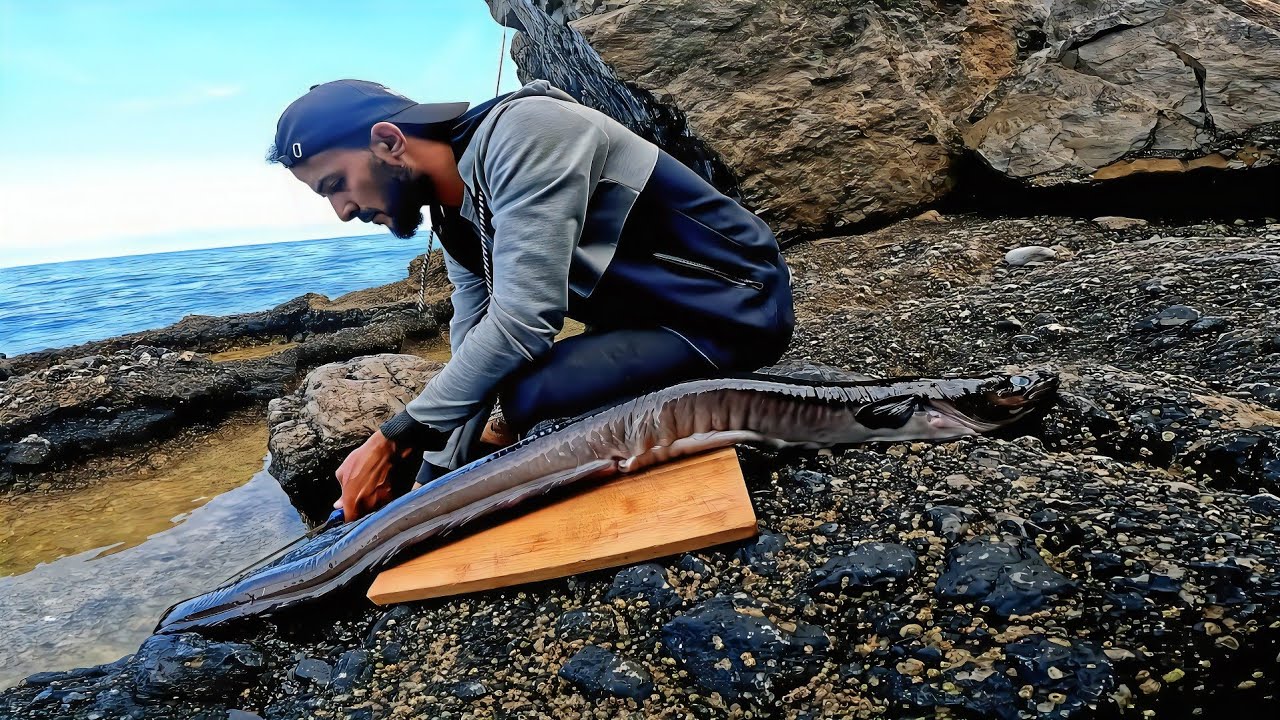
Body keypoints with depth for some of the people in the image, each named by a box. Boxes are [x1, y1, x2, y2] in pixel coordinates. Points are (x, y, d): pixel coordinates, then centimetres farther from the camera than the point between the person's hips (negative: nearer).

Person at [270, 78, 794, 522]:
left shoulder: (520, 132, -22)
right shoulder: (455, 221, 6)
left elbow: (522, 318, -30)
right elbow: (473, 355, 7)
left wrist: (393, 440, -23)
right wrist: (434, 481, -1)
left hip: (737, 305, -9)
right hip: (660, 314, 9)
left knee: (532, 397, -25)